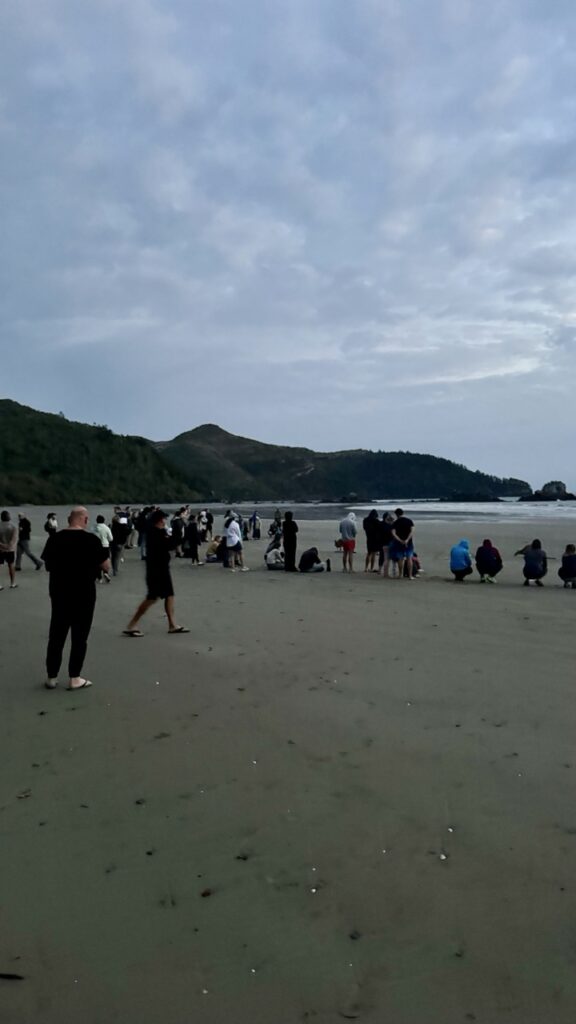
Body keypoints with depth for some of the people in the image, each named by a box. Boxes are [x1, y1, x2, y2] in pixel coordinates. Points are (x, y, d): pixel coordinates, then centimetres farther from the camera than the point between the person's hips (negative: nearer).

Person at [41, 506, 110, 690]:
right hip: (83, 594, -4)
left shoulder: (54, 538, 0)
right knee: (79, 636, 6)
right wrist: (94, 564, 12)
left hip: (58, 592, 4)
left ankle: (51, 677, 19)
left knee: (56, 635, 13)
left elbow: (48, 565, 11)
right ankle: (74, 678, 10)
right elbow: (106, 567, -8)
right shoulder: (91, 539, -12)